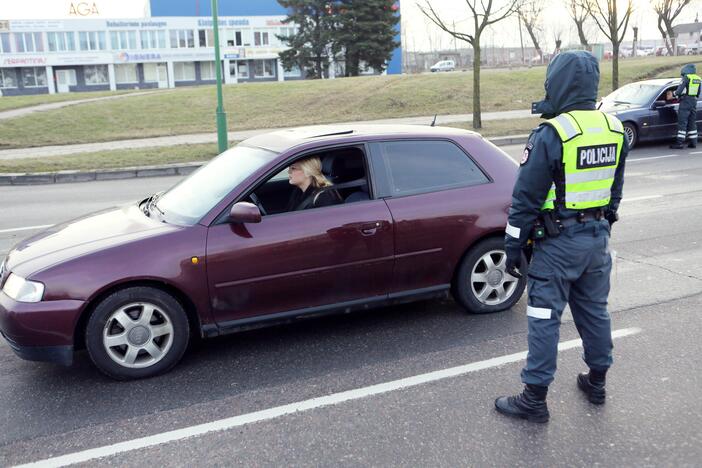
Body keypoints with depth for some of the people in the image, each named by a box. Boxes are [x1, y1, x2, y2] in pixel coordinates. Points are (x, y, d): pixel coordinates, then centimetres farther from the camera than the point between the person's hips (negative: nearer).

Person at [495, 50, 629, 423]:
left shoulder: (551, 134, -19)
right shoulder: (615, 129, 4)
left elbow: (526, 198, -16)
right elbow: (615, 190, 14)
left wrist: (513, 247, -9)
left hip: (558, 241, -7)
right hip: (598, 236, 7)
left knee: (544, 317, 0)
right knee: (594, 310, 19)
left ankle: (535, 398, 8)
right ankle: (596, 382, 34)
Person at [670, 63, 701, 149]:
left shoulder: (687, 77, -9)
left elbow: (680, 90, -14)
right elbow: (698, 94, 16)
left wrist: (675, 93, 5)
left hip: (685, 101, -7)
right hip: (694, 101, 7)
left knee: (682, 123, -7)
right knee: (692, 123, 12)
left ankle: (679, 143, -9)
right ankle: (693, 142, 13)